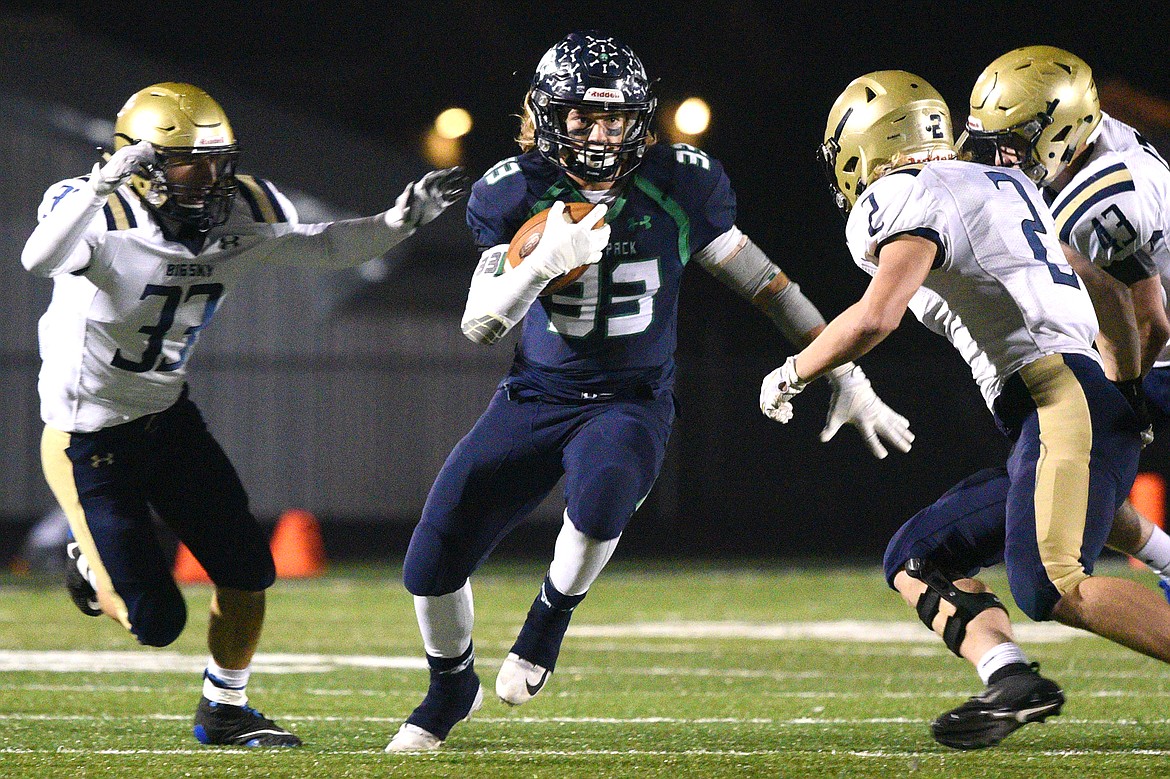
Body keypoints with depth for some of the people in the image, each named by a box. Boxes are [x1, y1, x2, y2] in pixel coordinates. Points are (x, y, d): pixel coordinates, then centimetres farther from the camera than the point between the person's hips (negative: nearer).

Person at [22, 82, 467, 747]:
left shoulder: (239, 215, -7)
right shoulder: (107, 218, -27)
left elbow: (327, 248, 3)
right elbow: (39, 260, -47)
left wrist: (403, 219, -14)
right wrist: (105, 182, -57)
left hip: (168, 417, 6)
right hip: (90, 438, -6)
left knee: (247, 569, 0)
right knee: (155, 621, -5)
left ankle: (225, 711, 23)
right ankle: (93, 566, 29)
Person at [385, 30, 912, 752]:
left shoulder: (679, 186, -7)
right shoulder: (517, 192, -8)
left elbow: (767, 284, 2)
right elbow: (480, 325, -13)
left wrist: (848, 380, 4)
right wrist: (545, 261, -31)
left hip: (632, 402, -2)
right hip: (535, 397, 2)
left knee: (600, 499, -37)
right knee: (432, 566, -3)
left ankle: (552, 616, -5)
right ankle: (453, 684, 30)